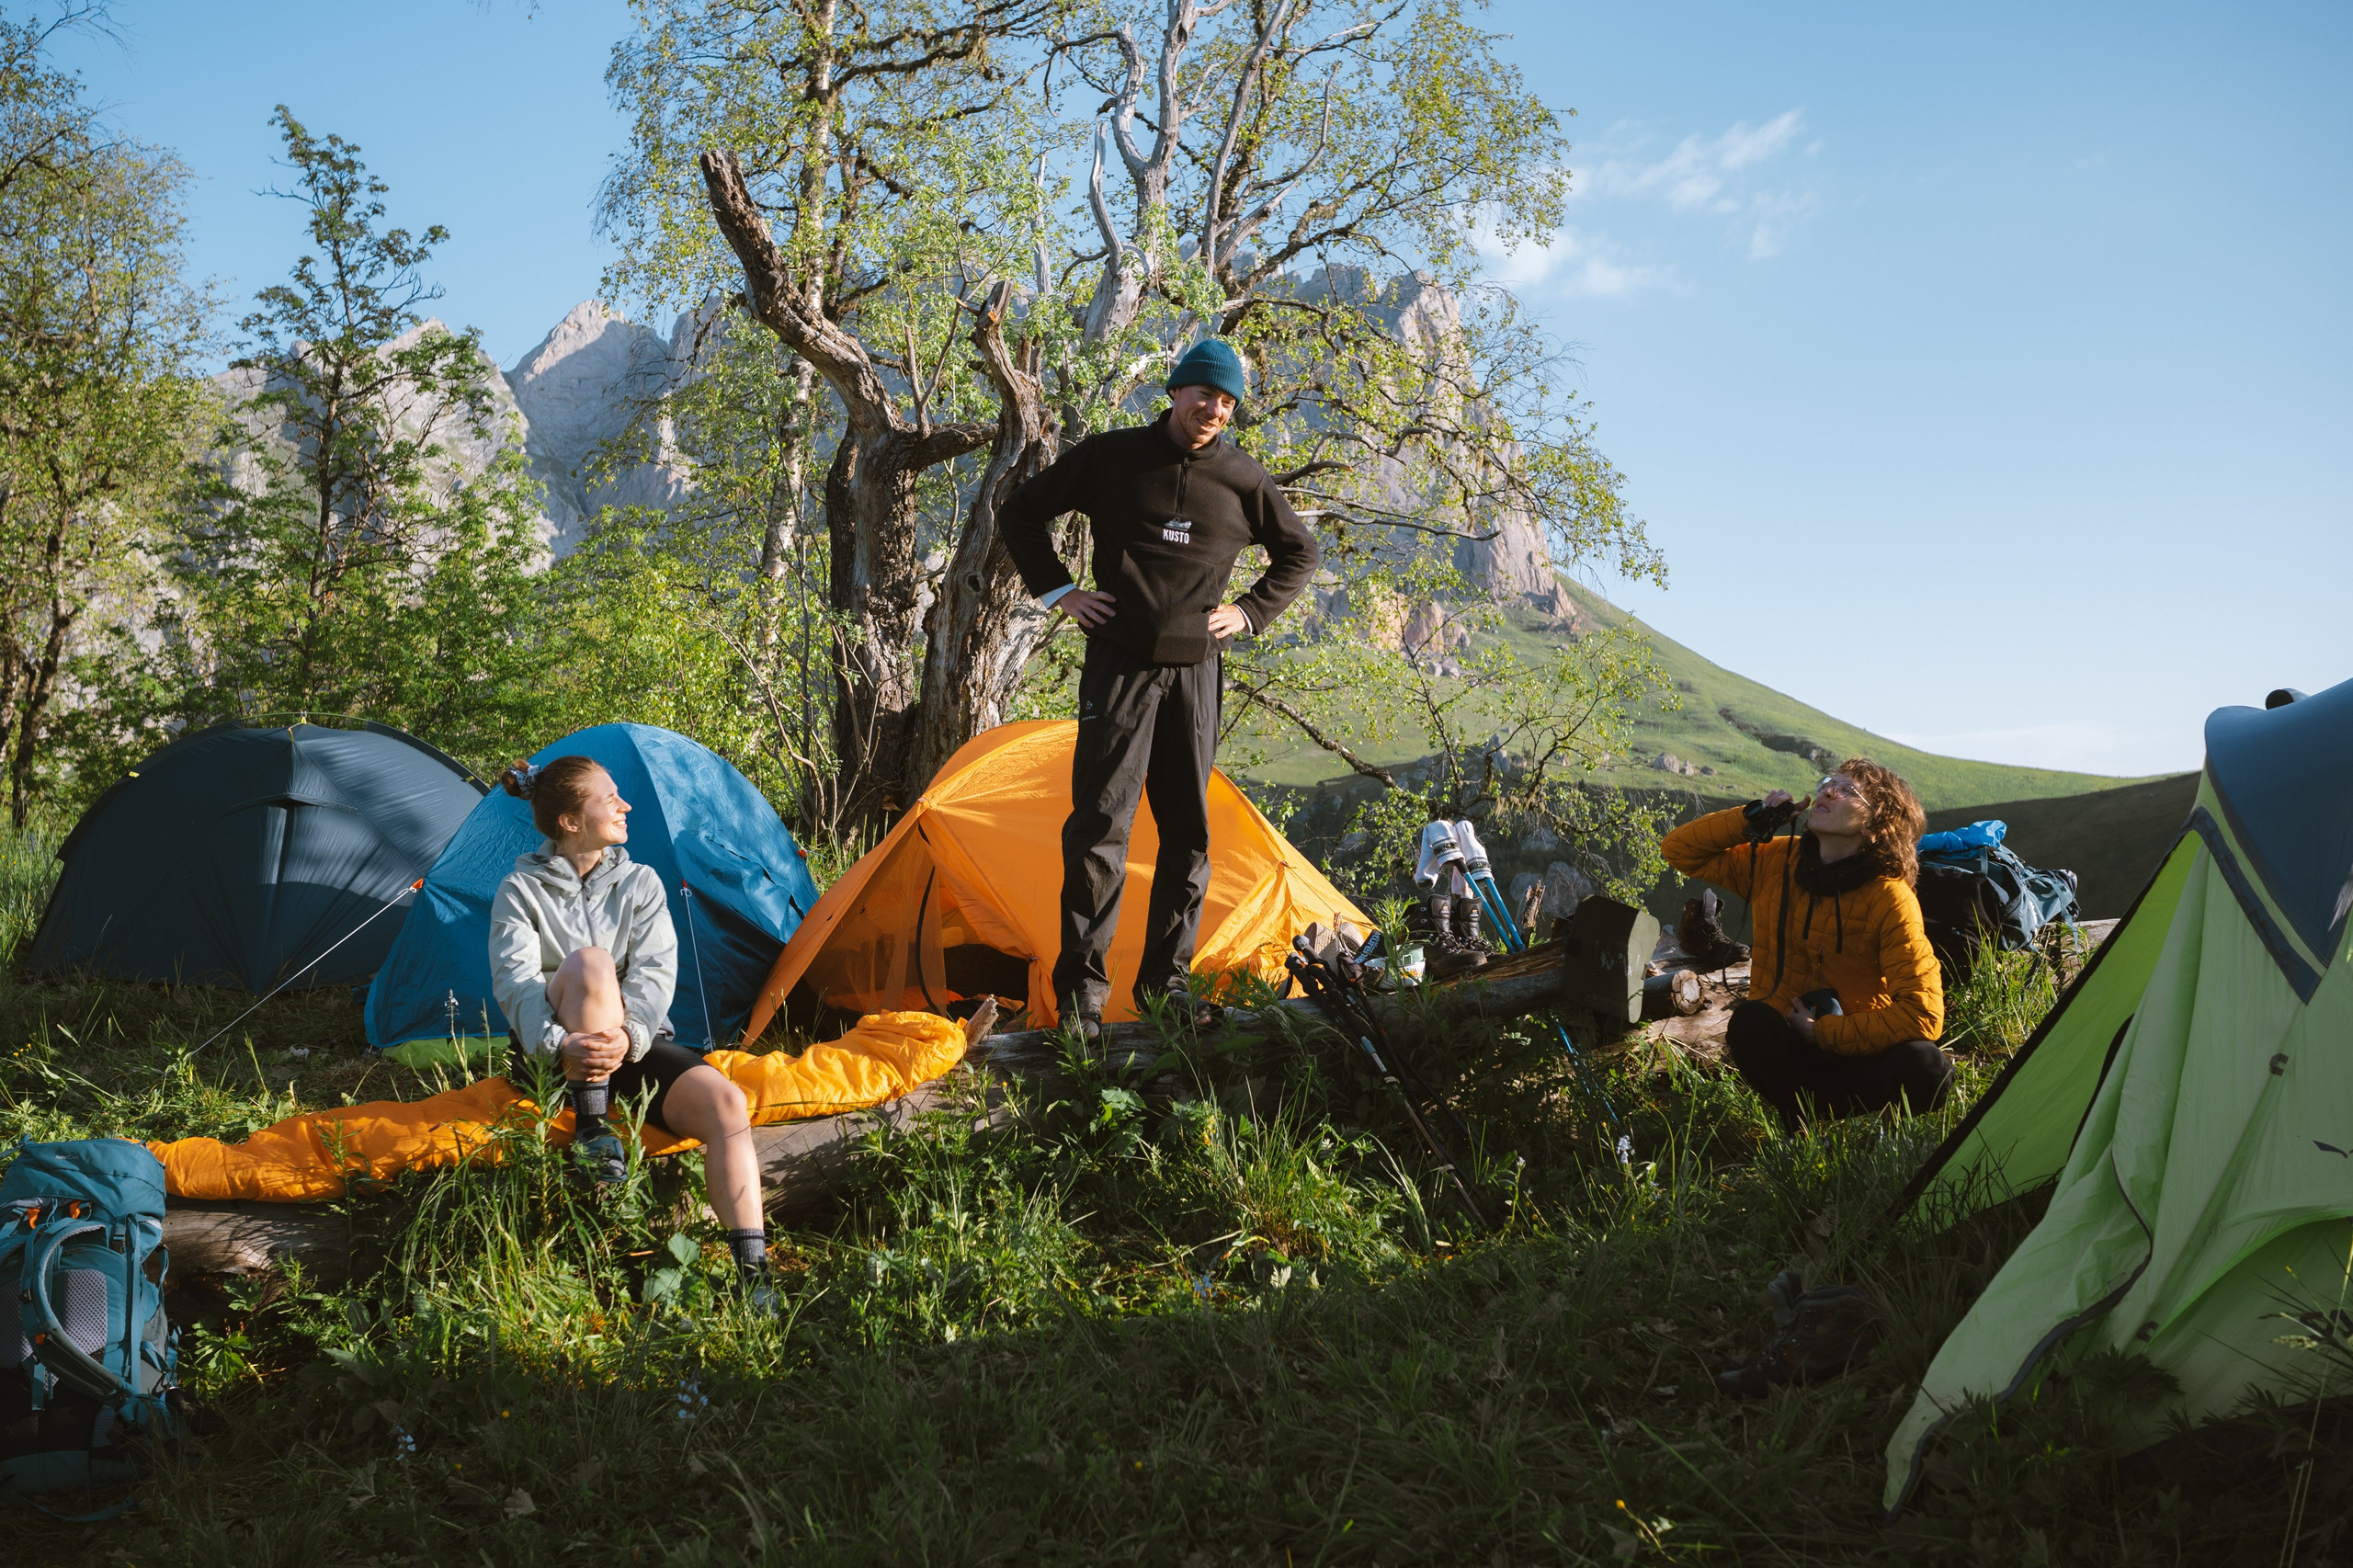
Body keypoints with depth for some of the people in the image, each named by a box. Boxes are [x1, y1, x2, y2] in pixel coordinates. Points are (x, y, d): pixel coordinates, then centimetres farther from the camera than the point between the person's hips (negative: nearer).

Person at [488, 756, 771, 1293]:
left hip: (637, 1045, 3)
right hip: (559, 1059, -2)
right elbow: (514, 982, -13)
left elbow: (656, 972, -5)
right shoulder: (521, 891, 0)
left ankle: (752, 1268, -30)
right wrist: (560, 1042, -33)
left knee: (725, 1101, -27)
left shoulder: (640, 882, 8)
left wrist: (628, 1034, -26)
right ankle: (589, 1126, -25)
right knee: (590, 962, -33)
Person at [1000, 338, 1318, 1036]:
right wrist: (1058, 591, 1)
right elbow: (1021, 513, 9)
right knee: (1100, 822, -9)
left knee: (1188, 829, 7)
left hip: (1196, 670, 3)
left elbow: (1298, 553, 20)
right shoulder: (1110, 458, -1)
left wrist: (1250, 613, 7)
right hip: (1120, 663, -3)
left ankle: (1165, 979, 18)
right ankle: (1080, 987, -2)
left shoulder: (1243, 480, 5)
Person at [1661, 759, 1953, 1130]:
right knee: (1750, 1020, -33)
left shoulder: (1891, 899, -15)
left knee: (1927, 1068, -32)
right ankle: (1799, 1126, -11)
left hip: (1854, 1056, -1)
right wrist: (1753, 817, -10)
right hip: (1776, 1044, 2)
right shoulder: (1773, 862, -2)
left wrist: (1823, 1032, -20)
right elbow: (1679, 849, 5)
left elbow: (1923, 1014, -20)